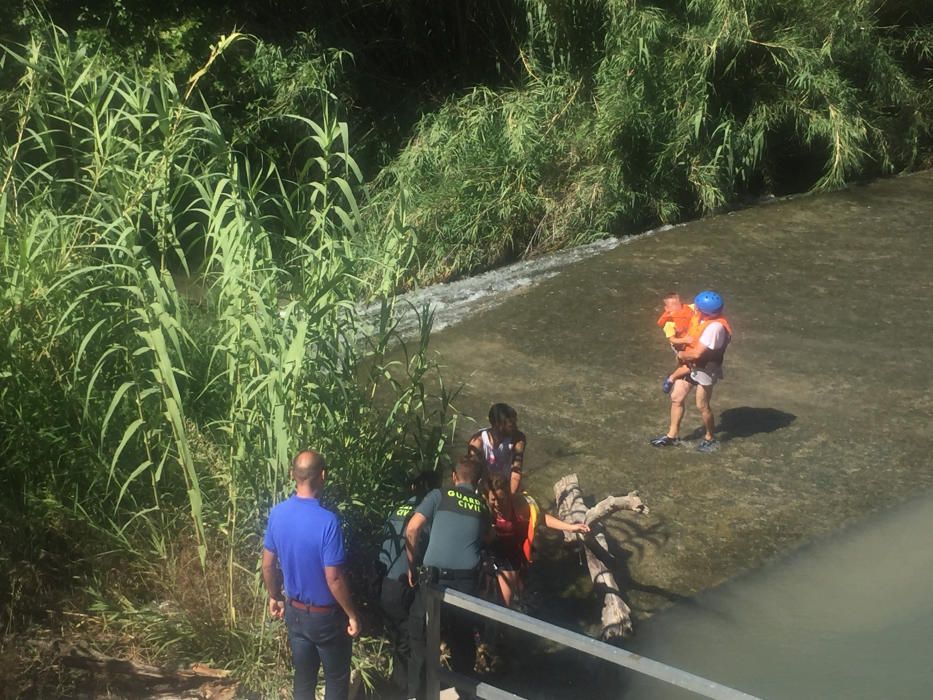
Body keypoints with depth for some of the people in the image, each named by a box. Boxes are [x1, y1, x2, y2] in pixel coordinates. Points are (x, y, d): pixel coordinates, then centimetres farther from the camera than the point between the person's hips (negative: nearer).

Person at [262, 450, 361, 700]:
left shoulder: (277, 513, -8)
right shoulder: (327, 521, -27)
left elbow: (268, 565, 3)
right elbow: (333, 578, -24)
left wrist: (275, 597, 19)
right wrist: (352, 614, -12)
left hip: (294, 611, 6)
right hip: (325, 615, -6)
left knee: (303, 677, 18)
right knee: (337, 678, 13)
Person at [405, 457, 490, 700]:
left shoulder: (439, 495, 5)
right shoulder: (482, 506, 15)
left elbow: (412, 529, -4)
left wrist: (411, 566, 4)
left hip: (435, 577, -2)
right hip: (467, 580, 3)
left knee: (421, 635, 12)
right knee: (463, 638, 19)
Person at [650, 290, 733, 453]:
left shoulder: (715, 327, -31)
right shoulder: (698, 317, -6)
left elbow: (697, 354, -29)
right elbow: (674, 338, 8)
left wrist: (682, 355, -12)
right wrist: (682, 340, -13)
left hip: (705, 370, -8)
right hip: (691, 365, 8)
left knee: (702, 406, 7)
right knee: (676, 398, 11)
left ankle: (710, 438, 29)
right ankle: (672, 435, 26)